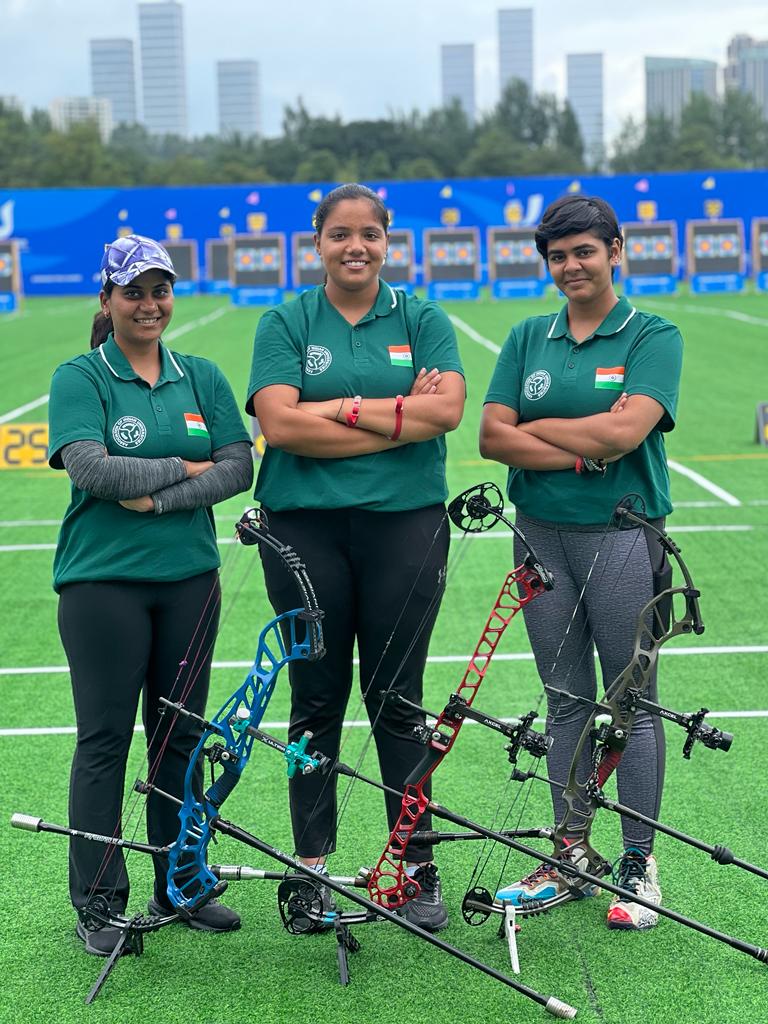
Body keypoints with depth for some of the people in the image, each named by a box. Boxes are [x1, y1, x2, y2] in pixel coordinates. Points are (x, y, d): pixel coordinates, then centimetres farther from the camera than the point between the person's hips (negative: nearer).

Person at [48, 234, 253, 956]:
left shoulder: (202, 377, 10)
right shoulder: (79, 378, -2)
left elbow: (239, 467, -1)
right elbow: (89, 468, -16)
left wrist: (158, 497, -13)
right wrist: (185, 468, -10)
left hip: (189, 577, 4)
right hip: (102, 580, -4)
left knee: (182, 735, 10)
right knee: (105, 739, 0)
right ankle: (98, 903, 8)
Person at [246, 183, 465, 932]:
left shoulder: (422, 320, 8)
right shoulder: (285, 324, 5)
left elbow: (448, 407, -8)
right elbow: (280, 423, -10)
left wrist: (342, 407, -12)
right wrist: (399, 416, -10)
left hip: (404, 525, 0)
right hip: (304, 526, 0)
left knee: (396, 700, 5)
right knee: (316, 699, 6)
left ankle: (418, 870, 13)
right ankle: (311, 867, 17)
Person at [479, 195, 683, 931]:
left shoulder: (653, 335, -3)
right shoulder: (528, 339, 9)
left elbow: (627, 430, -18)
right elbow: (492, 436, -2)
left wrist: (535, 427, -7)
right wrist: (584, 452, -14)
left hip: (621, 534, -4)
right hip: (542, 534, 4)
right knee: (566, 701, 11)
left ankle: (639, 865, 13)